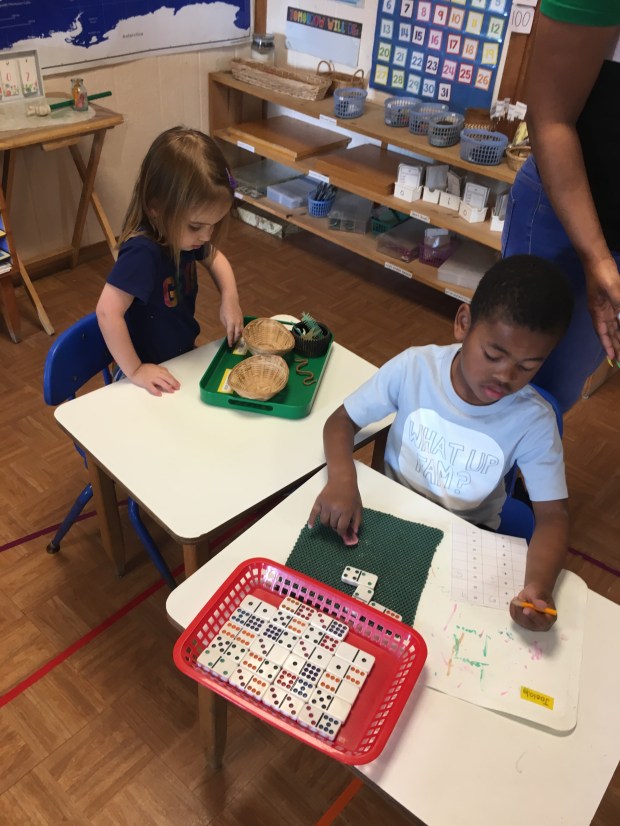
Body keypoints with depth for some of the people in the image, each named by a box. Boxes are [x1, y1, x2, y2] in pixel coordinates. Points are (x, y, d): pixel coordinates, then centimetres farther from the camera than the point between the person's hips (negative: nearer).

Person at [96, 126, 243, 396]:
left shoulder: (182, 232, -9)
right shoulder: (143, 252, -32)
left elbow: (214, 257, 10)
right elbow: (108, 312, -35)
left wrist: (230, 299, -6)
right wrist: (135, 371, -28)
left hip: (183, 357, 7)